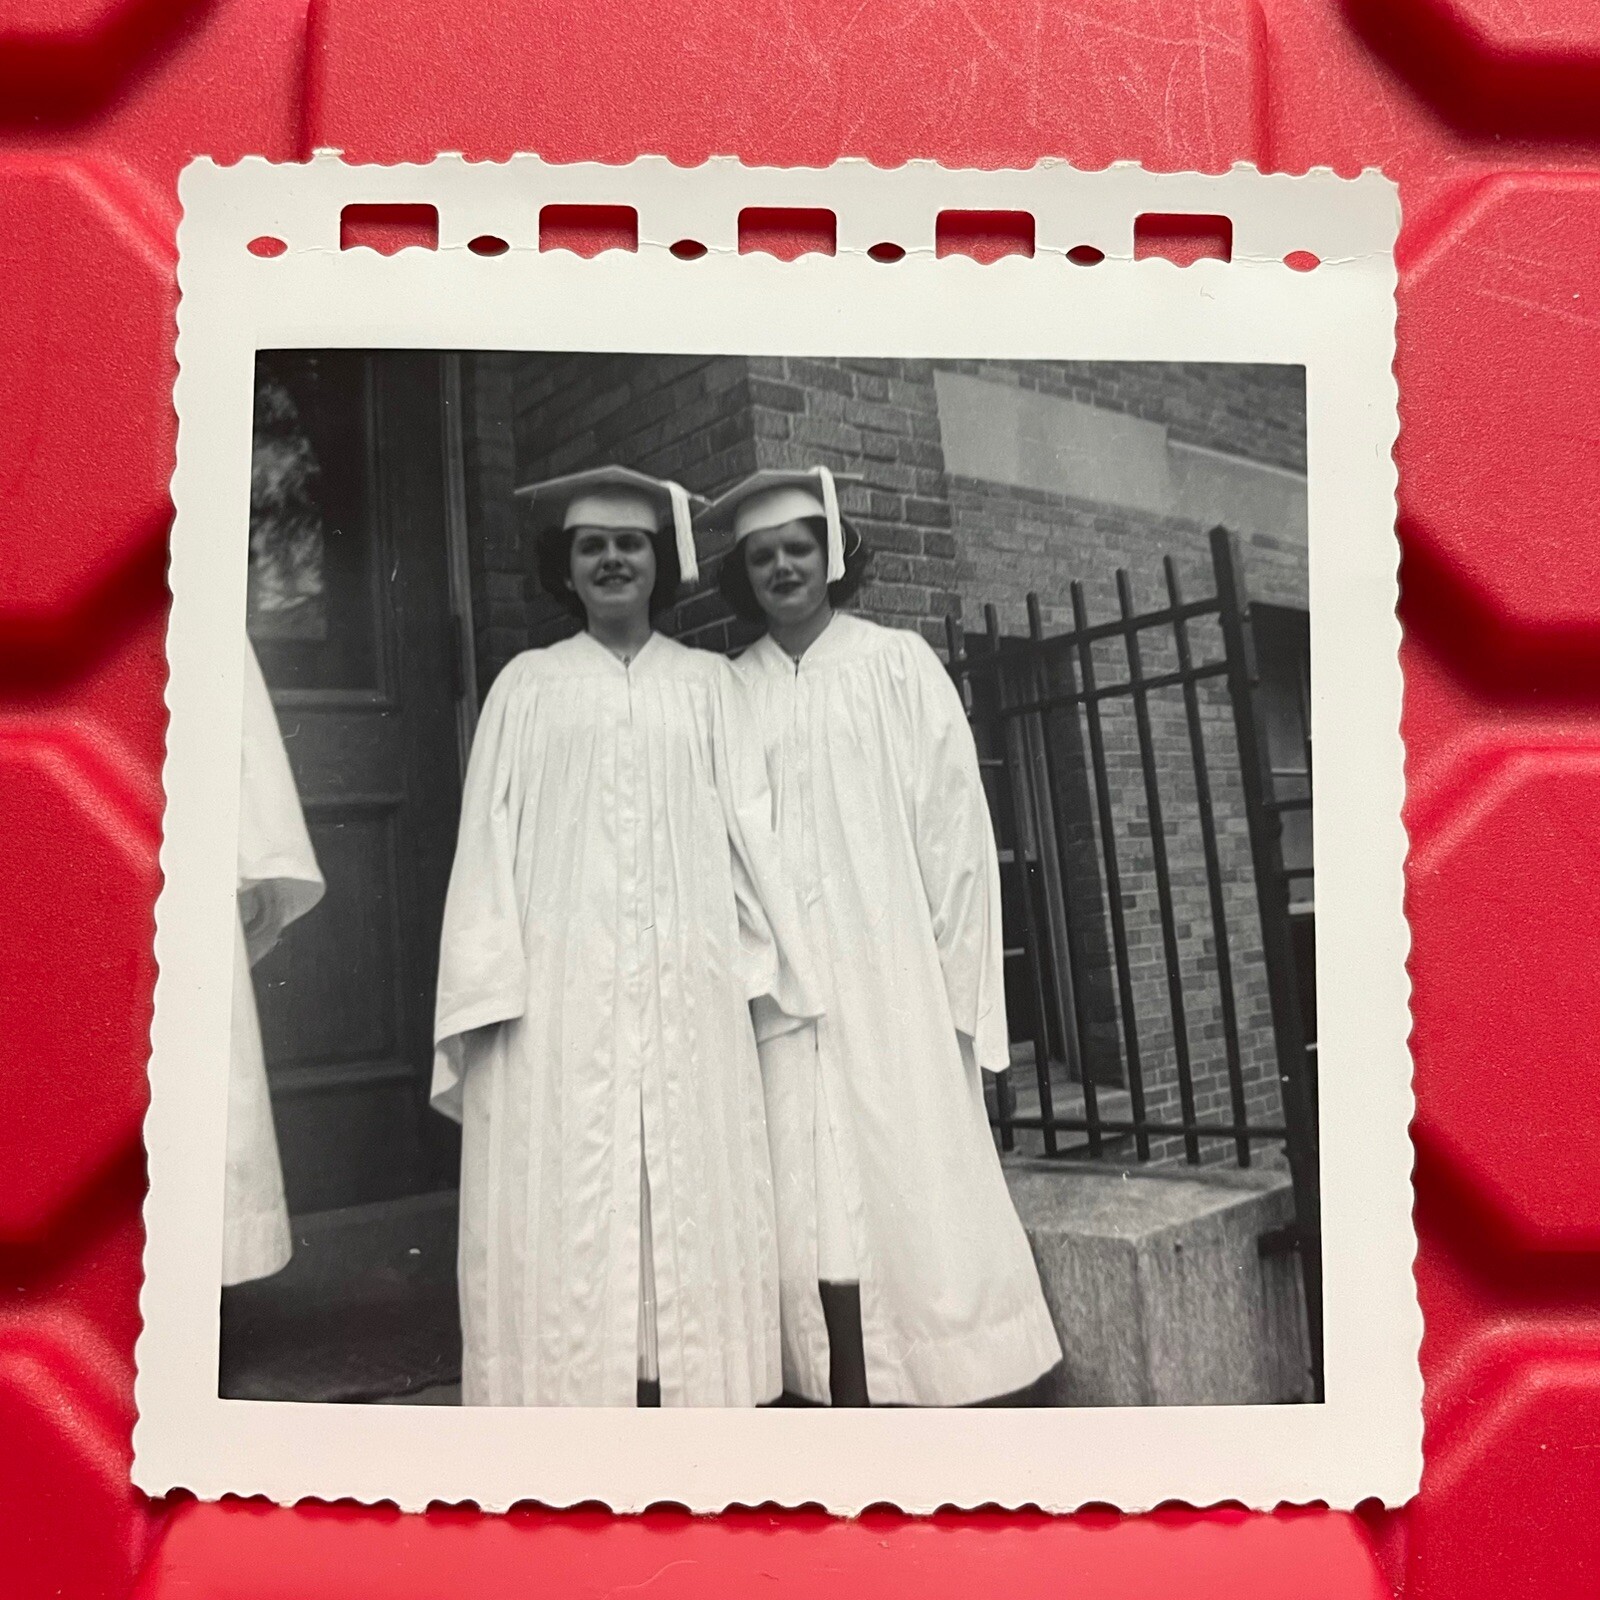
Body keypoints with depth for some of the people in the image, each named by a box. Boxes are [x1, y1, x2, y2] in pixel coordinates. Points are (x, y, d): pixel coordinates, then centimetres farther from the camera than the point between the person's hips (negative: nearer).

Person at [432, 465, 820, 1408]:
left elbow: (748, 823, 11)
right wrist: (489, 979, -5)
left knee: (692, 1186, -1)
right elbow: (489, 835, 7)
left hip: (688, 979, 1)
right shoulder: (528, 684, 13)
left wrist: (765, 960, 1)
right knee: (562, 1199, -5)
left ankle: (689, 1390, 6)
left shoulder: (708, 682, 15)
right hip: (558, 980, -1)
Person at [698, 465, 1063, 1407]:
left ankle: (978, 1399, 7)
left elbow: (953, 820, 0)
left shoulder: (898, 665, 4)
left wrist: (956, 976, -5)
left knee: (919, 1184, -2)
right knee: (816, 1199, 2)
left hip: (894, 973, -2)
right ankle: (855, 1407, 10)